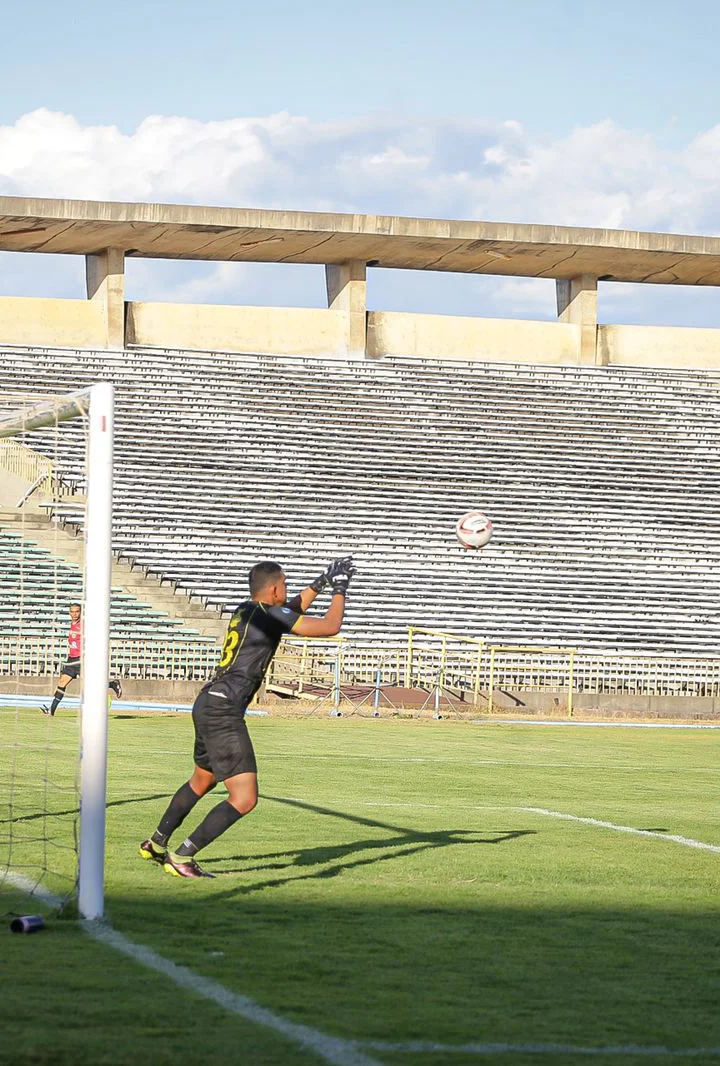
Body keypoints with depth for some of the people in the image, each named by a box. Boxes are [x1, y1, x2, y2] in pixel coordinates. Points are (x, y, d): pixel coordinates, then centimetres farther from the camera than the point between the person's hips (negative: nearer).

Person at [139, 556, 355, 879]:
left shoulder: (245, 609, 14)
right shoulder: (270, 615, -11)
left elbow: (293, 611, 36)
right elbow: (330, 626, -9)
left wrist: (320, 583, 36)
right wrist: (339, 589, 7)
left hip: (207, 704, 10)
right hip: (223, 710, -10)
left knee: (202, 780, 31)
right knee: (244, 799, -10)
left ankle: (156, 844, 42)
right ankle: (181, 858, -11)